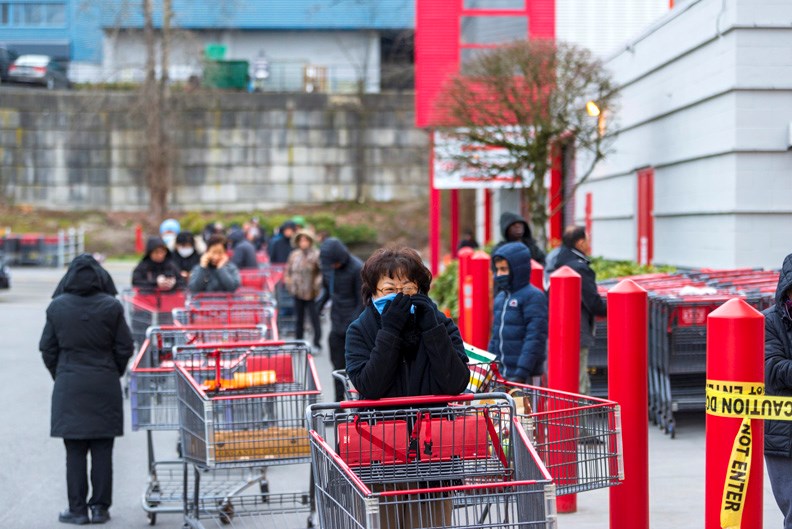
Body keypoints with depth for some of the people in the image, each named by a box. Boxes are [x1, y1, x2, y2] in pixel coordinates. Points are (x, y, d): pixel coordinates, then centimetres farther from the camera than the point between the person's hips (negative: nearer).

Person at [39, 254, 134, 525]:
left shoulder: (57, 307, -3)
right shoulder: (112, 307, -5)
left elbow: (47, 349, 2)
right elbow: (124, 348, -1)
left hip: (69, 387, 0)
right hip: (105, 386, 0)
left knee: (75, 452, 4)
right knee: (102, 450, 6)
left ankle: (77, 509, 7)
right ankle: (100, 507, 9)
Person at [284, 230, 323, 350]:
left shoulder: (316, 255, -8)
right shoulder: (294, 254, 8)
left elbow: (322, 272, -13)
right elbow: (288, 270, 18)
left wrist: (317, 284, -18)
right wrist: (289, 282, 7)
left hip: (311, 293, -5)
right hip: (297, 292, 5)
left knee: (314, 318, -1)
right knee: (299, 318, 13)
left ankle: (317, 344, 6)